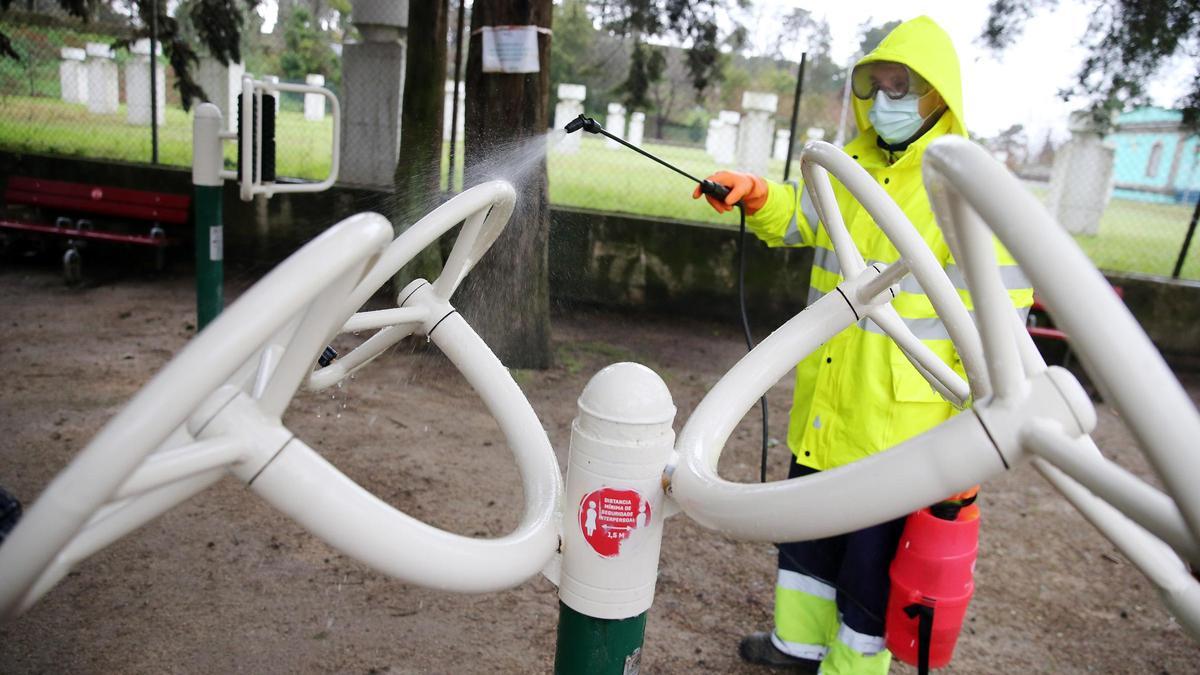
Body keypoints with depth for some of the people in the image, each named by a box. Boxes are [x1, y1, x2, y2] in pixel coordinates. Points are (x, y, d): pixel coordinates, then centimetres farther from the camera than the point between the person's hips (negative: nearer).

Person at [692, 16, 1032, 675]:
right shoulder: (851, 165, 6)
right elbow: (799, 220, 24)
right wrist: (757, 195, 3)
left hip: (898, 421, -7)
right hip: (823, 404, 7)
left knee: (872, 554, 9)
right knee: (806, 526, 22)